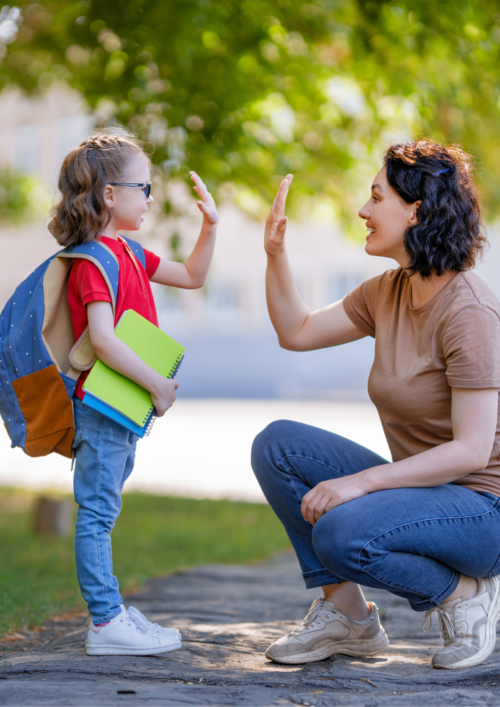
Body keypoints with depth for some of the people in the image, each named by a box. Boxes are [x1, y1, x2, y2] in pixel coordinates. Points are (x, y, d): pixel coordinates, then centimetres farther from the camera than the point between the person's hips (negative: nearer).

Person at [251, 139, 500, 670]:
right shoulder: (388, 292, 4)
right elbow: (297, 333, 14)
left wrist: (359, 482, -29)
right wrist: (275, 252, 1)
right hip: (420, 487, 9)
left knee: (342, 535, -33)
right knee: (276, 444, -5)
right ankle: (347, 613, 0)